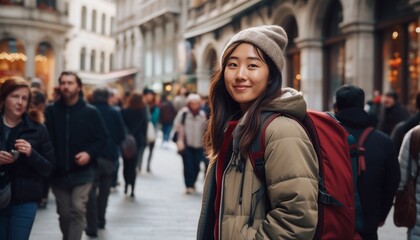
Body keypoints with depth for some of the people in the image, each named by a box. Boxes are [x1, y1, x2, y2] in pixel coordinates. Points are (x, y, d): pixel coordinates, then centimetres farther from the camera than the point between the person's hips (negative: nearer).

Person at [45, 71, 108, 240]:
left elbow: (103, 138, 1)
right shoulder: (50, 111, -1)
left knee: (78, 211, -12)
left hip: (82, 173, -2)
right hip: (58, 173, 2)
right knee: (64, 214, 12)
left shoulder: (90, 112, -3)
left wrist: (89, 153, -14)